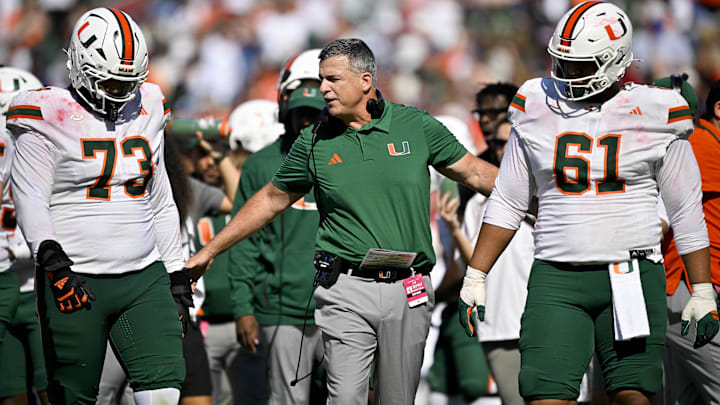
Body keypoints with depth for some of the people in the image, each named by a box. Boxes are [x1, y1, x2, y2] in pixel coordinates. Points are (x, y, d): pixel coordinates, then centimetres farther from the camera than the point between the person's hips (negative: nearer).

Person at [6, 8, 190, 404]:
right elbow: (30, 200, -12)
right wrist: (52, 258, -28)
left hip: (144, 279, 4)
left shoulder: (144, 114, 13)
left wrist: (177, 275, 17)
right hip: (75, 282, -4)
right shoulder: (51, 118, -5)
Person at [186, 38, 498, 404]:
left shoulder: (416, 126, 2)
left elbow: (473, 172, 12)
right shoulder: (315, 141, 4)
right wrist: (209, 252, 17)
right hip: (346, 291, -1)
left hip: (408, 291, 1)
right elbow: (272, 199, 15)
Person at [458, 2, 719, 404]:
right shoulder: (538, 108, 6)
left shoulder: (655, 116, -1)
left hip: (633, 278, -1)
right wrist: (475, 279, 9)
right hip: (556, 280, 2)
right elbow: (507, 204, 13)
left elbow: (687, 214, 5)